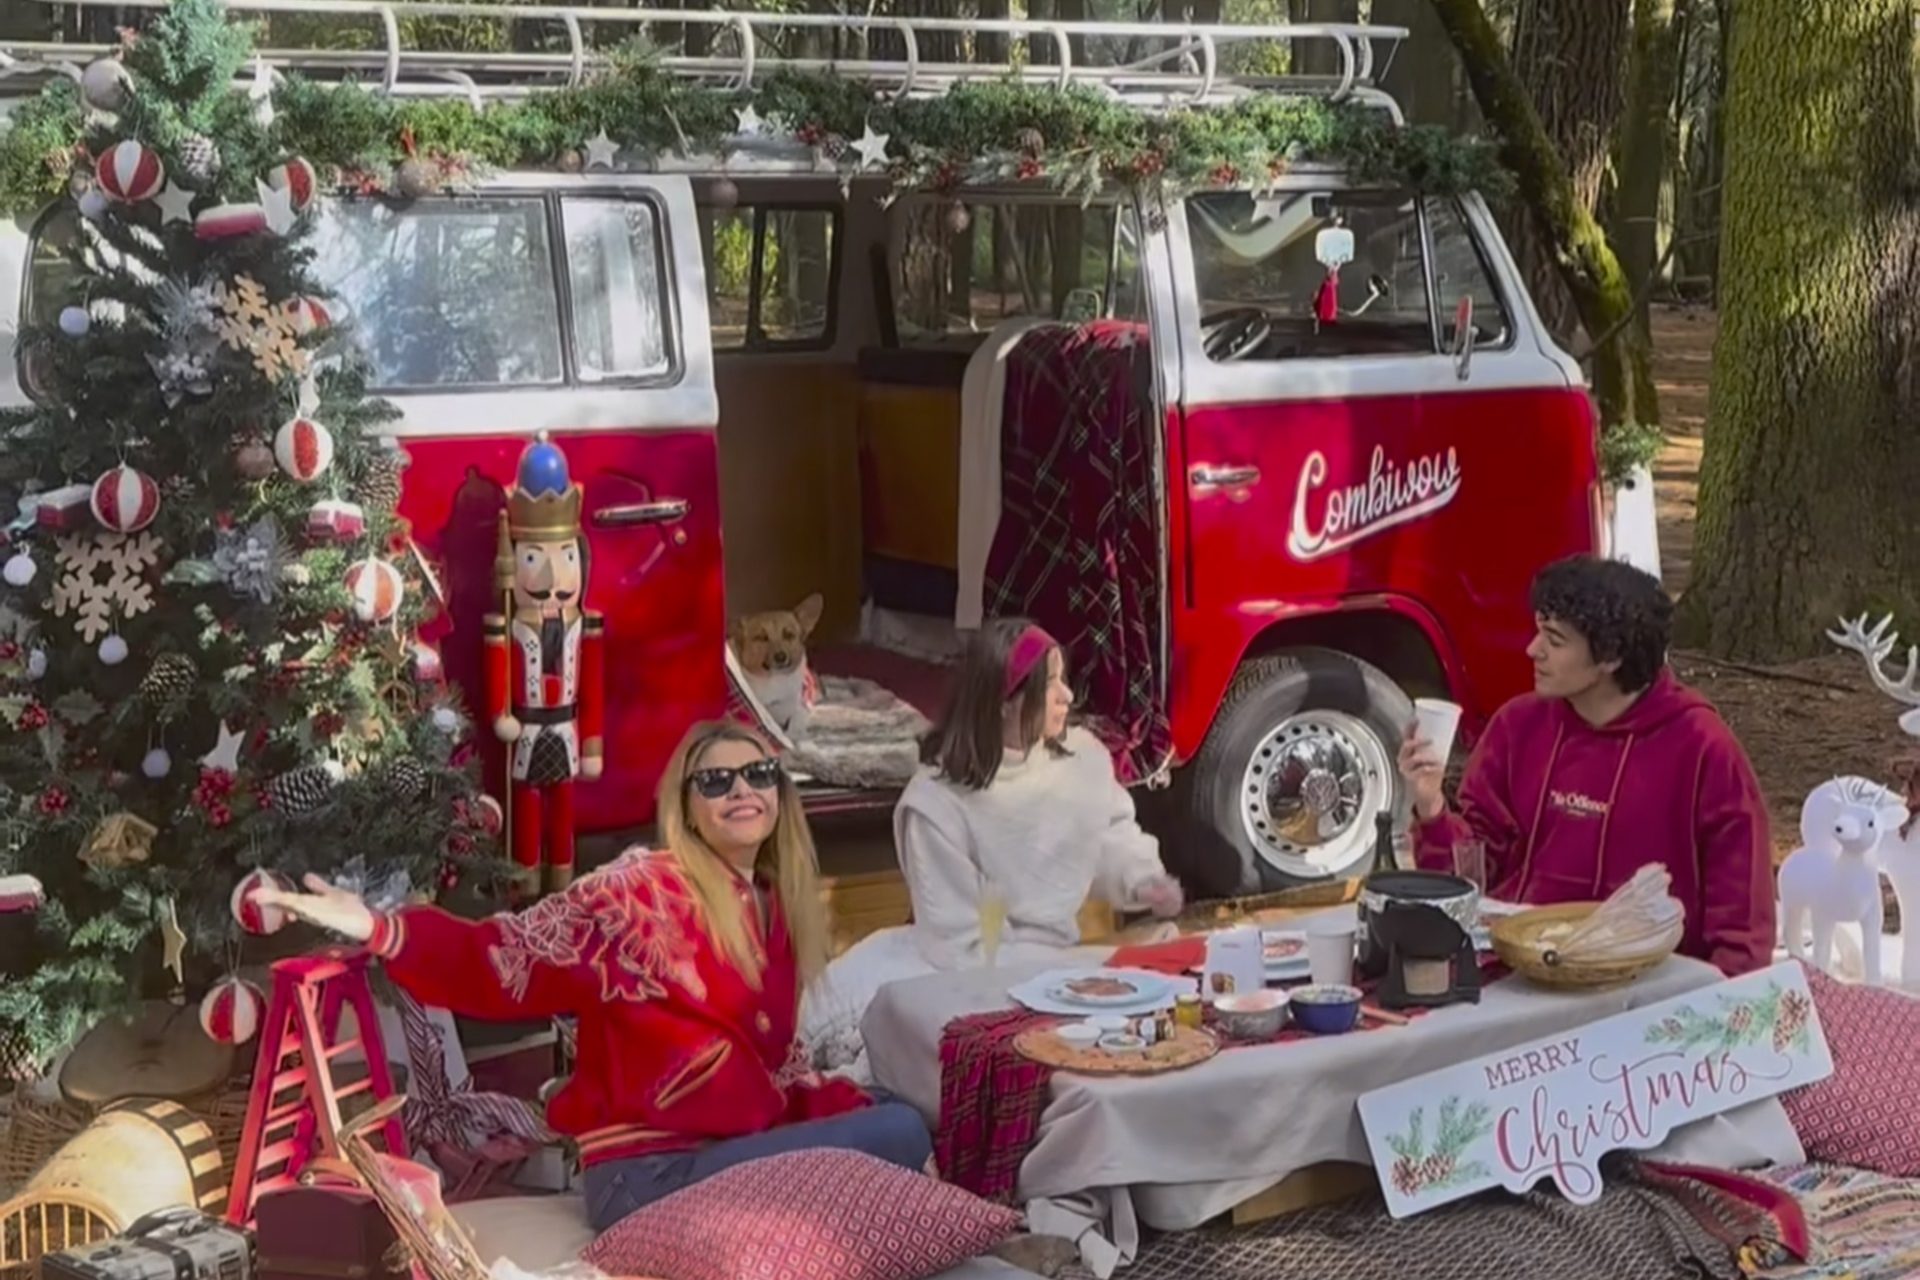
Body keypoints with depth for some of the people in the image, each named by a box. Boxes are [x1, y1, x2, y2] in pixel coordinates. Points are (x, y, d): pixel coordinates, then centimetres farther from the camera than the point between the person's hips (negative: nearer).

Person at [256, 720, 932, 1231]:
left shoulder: (773, 905, 13)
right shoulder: (641, 891, -9)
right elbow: (510, 959, -18)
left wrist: (849, 1110, 1)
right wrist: (384, 931, -34)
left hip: (742, 1150, 8)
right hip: (650, 1175, -8)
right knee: (901, 1133, -17)